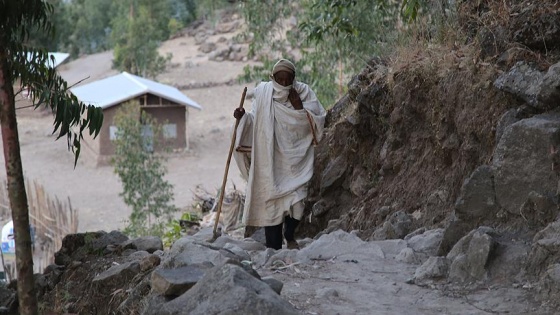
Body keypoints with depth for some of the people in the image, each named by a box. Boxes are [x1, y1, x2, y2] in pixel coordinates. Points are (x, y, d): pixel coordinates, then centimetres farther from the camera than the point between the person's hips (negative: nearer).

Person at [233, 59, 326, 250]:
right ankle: (273, 247, 6)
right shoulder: (263, 93, 1)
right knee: (271, 200, -2)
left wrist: (299, 107, -16)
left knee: (296, 199, -9)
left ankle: (289, 235, 20)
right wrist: (242, 117, -16)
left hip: (296, 159, 0)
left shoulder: (304, 93, 0)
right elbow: (253, 122, 3)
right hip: (270, 160, 0)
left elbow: (314, 124, -4)